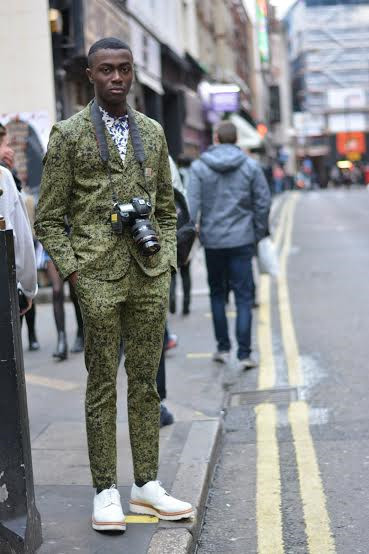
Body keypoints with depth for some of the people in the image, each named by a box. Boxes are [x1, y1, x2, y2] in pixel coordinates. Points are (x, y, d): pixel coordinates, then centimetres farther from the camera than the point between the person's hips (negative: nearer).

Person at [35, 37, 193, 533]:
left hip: (150, 276, 4)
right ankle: (106, 491, 11)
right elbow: (48, 219, 1)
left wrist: (167, 262, 8)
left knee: (146, 381, 9)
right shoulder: (69, 135, 0)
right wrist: (73, 271, -8)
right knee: (102, 385, 2)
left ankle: (147, 484, 19)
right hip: (98, 278, -4)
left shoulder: (153, 132, 13)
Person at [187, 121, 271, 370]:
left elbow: (192, 204, -8)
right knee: (243, 296, 2)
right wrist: (259, 234, 11)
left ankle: (223, 347, 21)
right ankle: (244, 353, -3)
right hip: (241, 239, -1)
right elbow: (263, 202, 1)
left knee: (217, 293, 17)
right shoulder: (250, 166, -1)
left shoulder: (199, 167, -3)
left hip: (212, 239, 1)